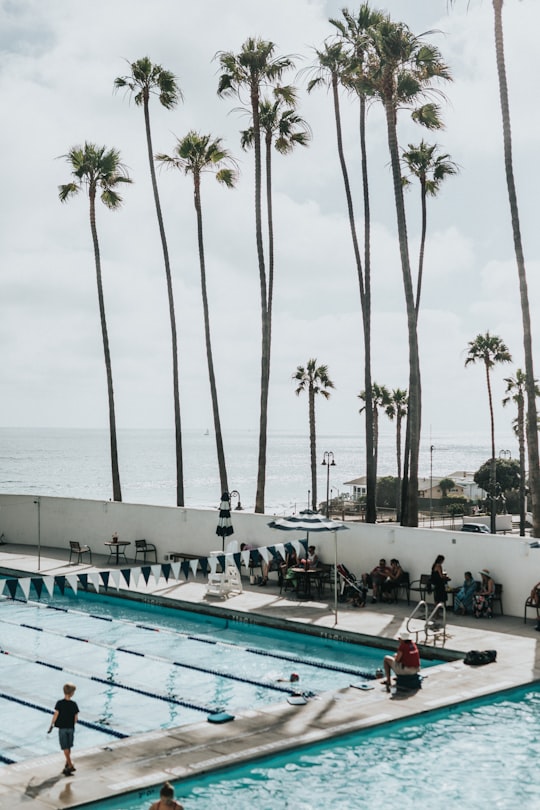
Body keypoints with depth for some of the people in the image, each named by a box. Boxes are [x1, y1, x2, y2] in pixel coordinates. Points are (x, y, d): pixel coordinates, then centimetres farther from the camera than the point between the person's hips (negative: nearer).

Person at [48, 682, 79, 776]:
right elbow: (76, 717, -3)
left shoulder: (59, 703, -13)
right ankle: (67, 763, 29)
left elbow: (56, 715, -15)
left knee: (65, 748, 1)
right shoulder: (74, 704, -7)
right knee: (68, 747, 18)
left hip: (62, 728, -2)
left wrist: (51, 725, -4)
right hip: (71, 728, 2)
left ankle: (70, 766, -7)